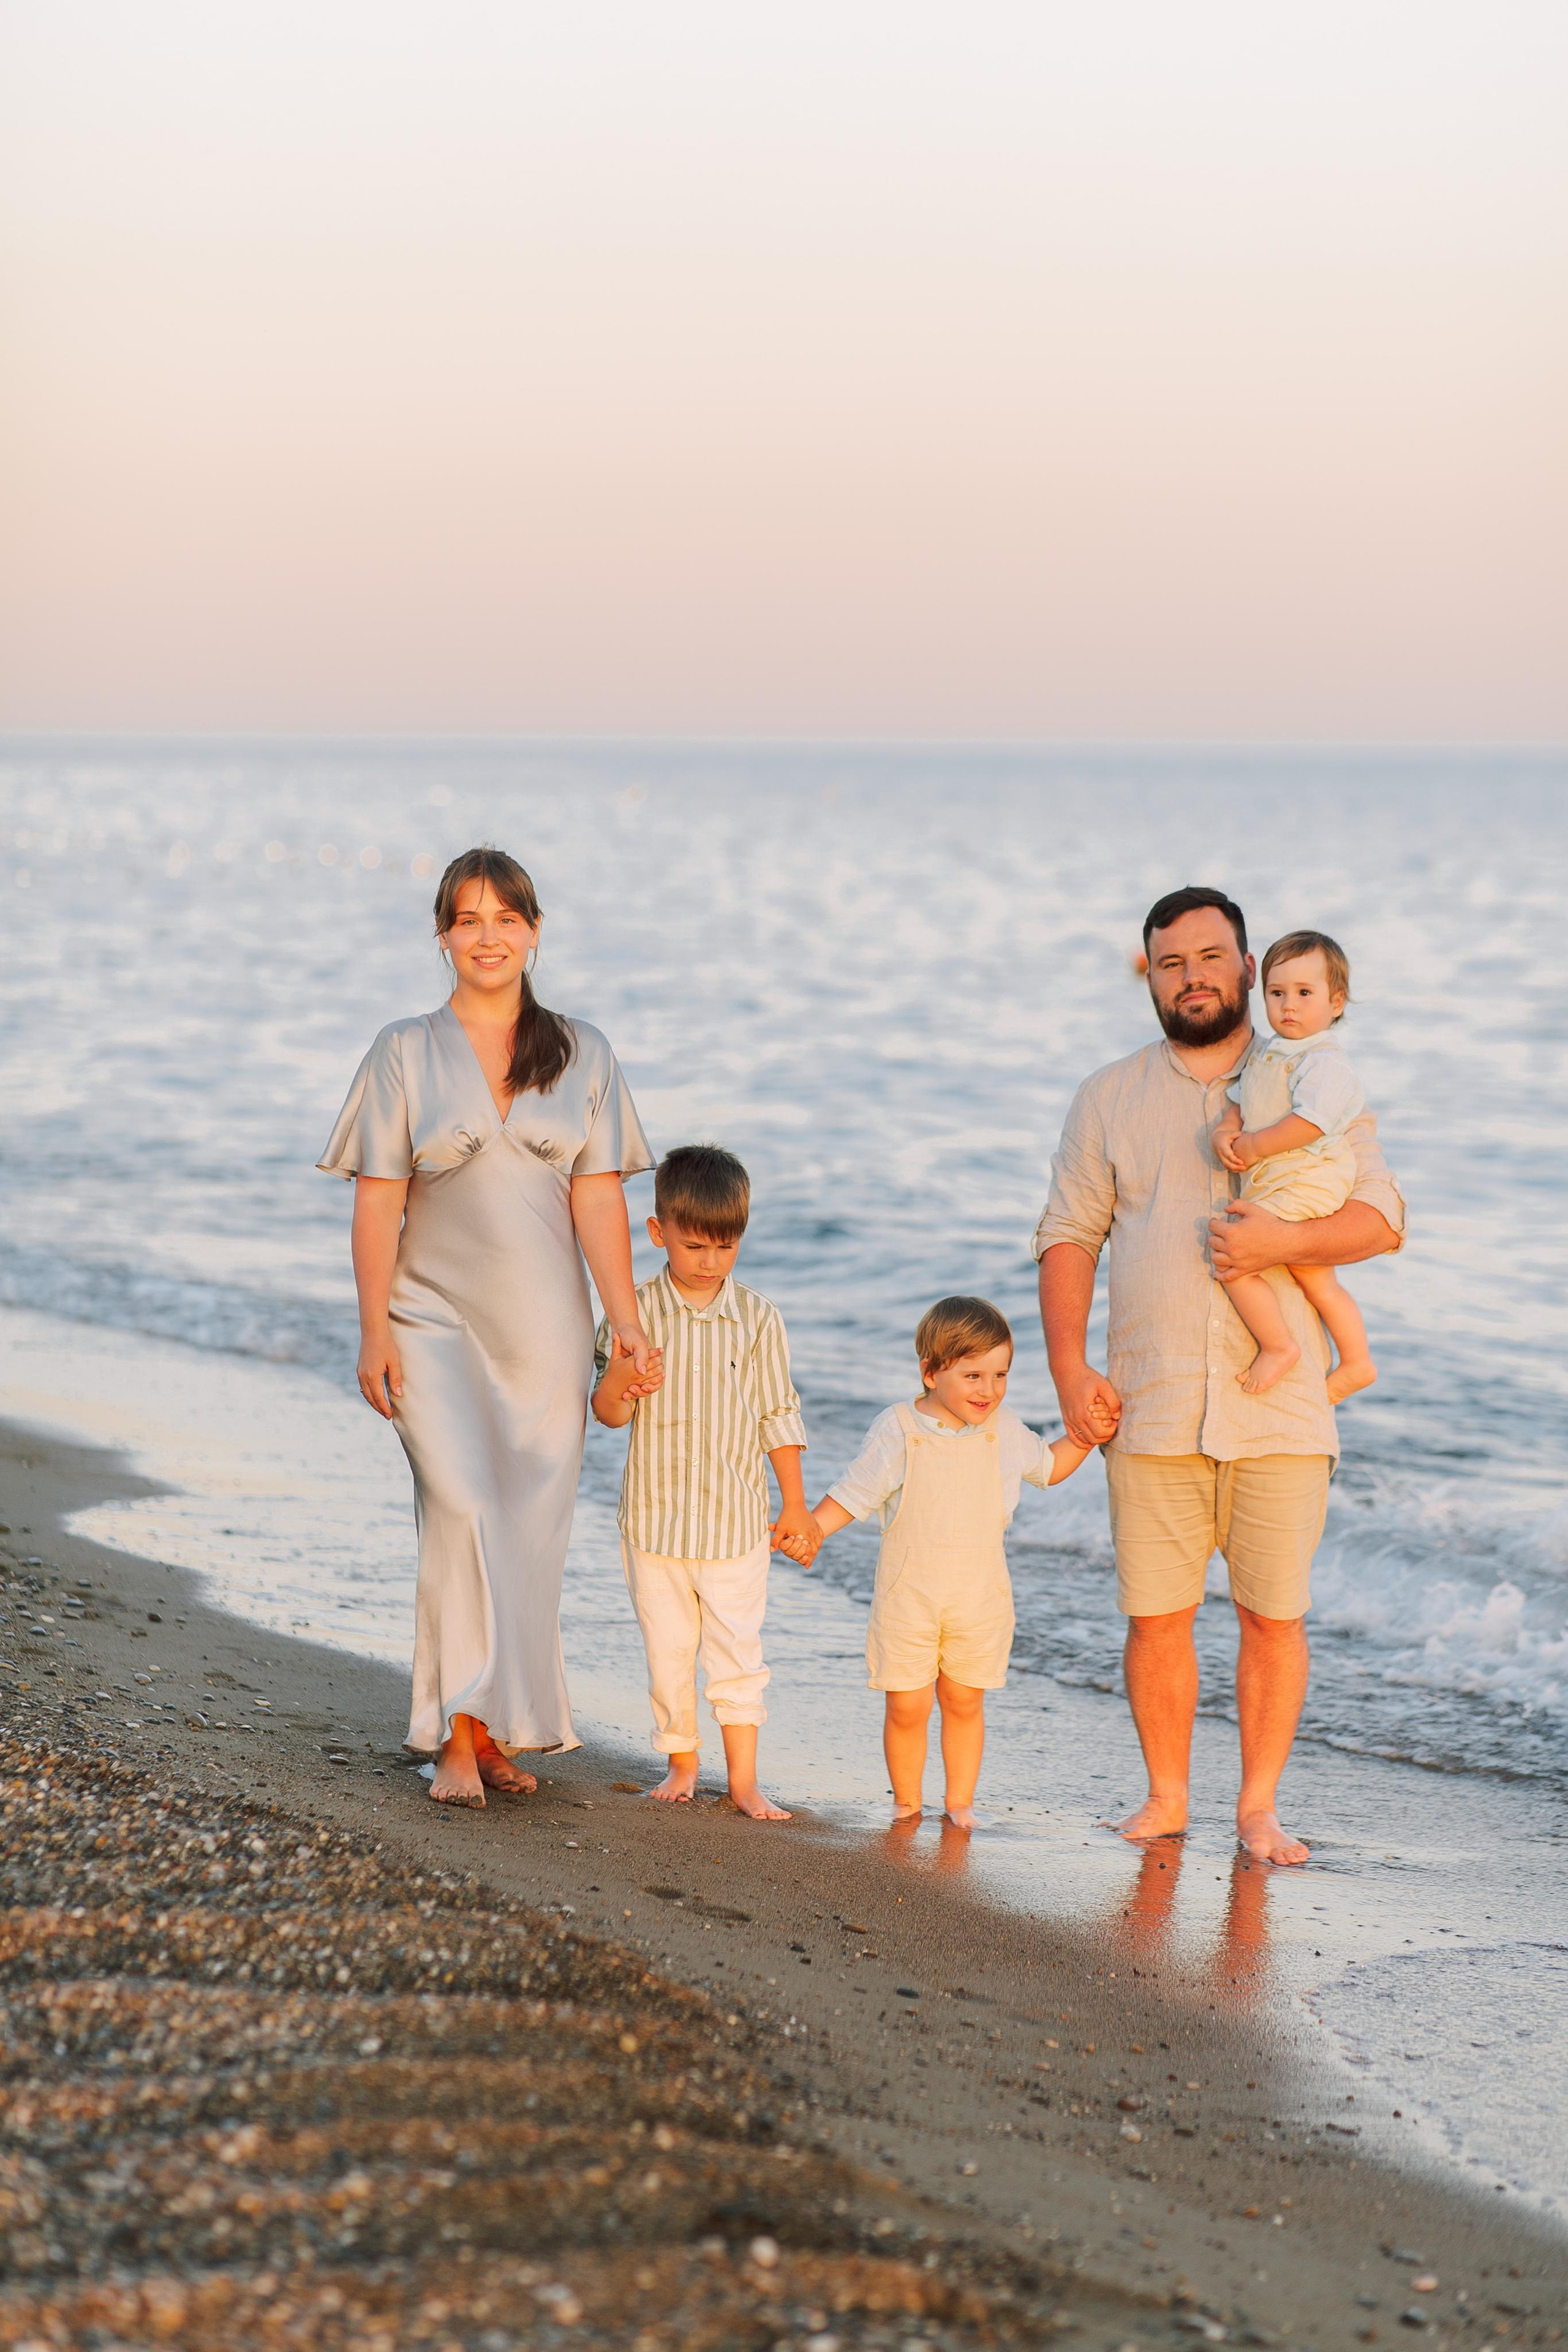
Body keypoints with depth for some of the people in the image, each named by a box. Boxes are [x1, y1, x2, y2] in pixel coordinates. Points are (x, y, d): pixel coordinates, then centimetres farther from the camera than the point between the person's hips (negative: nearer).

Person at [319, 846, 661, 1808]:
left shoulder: (582, 1053, 7)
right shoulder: (406, 1052, 3)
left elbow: (598, 1198, 4)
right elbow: (378, 1201, 0)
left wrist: (629, 1324, -4)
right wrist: (375, 1331, -7)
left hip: (546, 1331, 2)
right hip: (437, 1322, -2)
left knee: (531, 1531, 4)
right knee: (462, 1508, -18)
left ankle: (499, 1729, 16)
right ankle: (459, 1738, -16)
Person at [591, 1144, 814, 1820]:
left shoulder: (757, 1318, -1)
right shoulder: (634, 1313, -3)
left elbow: (777, 1415, 4)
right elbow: (609, 1415, -1)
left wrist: (795, 1506, 5)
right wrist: (617, 1382, -24)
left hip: (734, 1517, 0)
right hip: (655, 1516, 0)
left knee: (737, 1649, -1)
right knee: (667, 1649, 8)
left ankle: (744, 1778, 3)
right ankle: (681, 1761, 23)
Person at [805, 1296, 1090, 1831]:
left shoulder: (1005, 1432, 1)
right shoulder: (897, 1431, -10)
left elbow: (1048, 1467, 20)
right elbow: (852, 1495, -5)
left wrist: (1083, 1436, 3)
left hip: (979, 1599, 2)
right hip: (908, 1599, -2)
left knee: (965, 1702, 9)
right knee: (906, 1707, 0)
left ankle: (960, 1799, 22)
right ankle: (906, 1802, 17)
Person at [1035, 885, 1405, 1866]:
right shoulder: (1110, 1098, 12)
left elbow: (1383, 1219, 2)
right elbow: (1069, 1237, 9)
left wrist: (1286, 1239, -16)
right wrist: (1070, 1368, -3)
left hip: (1281, 1411, -1)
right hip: (1151, 1409, 1)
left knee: (1276, 1616, -1)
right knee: (1157, 1616, 1)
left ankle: (1260, 1806, 11)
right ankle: (1167, 1795, 16)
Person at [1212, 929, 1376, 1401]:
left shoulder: (1326, 1063, -15)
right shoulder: (1266, 1054, 15)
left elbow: (1311, 1121, -26)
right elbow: (1239, 1100, 17)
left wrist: (1255, 1146, -20)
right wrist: (1226, 1132, -5)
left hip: (1303, 1186, -10)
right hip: (1271, 1186, 10)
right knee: (1318, 1280, 20)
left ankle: (1278, 1346, -5)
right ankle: (1357, 1362, 32)